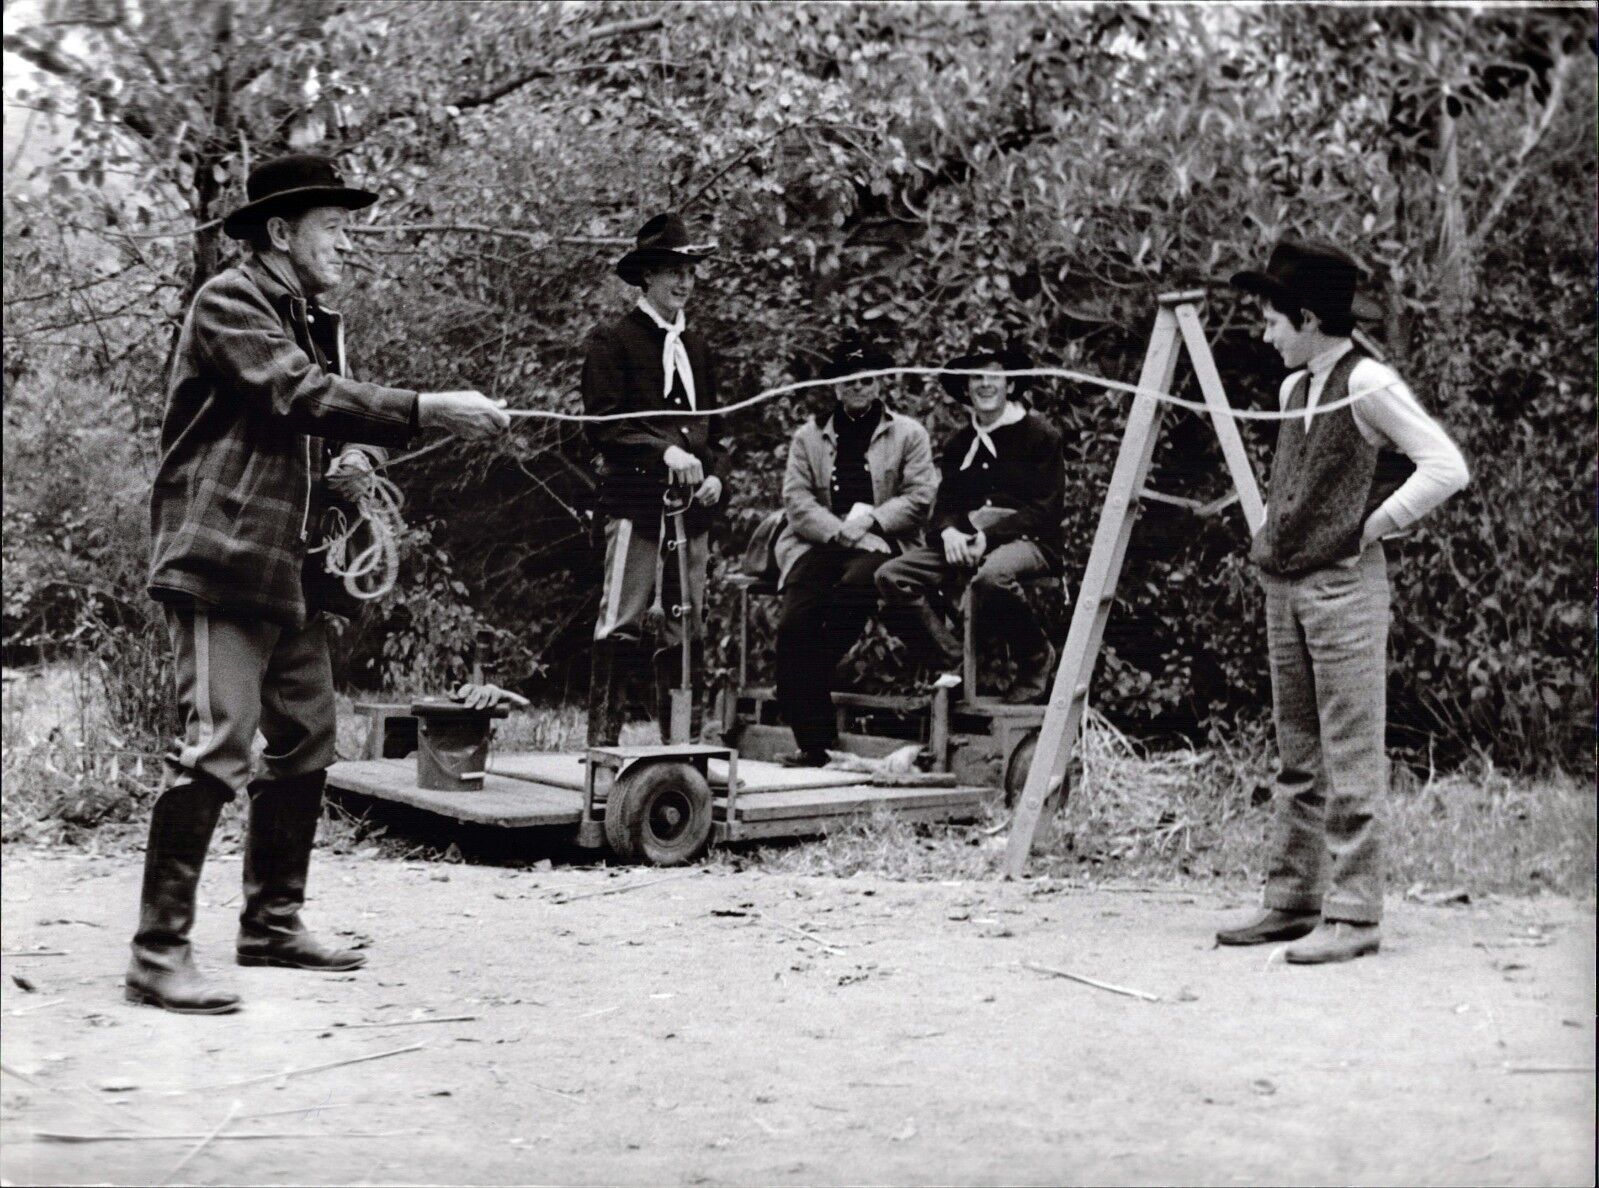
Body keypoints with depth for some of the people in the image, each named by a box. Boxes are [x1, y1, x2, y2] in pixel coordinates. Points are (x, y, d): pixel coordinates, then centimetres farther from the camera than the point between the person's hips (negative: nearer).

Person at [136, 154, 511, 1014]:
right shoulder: (229, 302, -8)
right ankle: (158, 952, -10)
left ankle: (272, 923, 23)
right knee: (215, 749, -14)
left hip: (292, 571, 9)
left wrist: (355, 457, -4)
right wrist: (427, 410, -26)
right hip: (222, 562, -9)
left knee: (305, 743, 12)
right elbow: (300, 396, -22)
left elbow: (339, 412, 21)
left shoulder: (317, 322, 19)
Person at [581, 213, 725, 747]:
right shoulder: (612, 339, 1)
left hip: (691, 505, 6)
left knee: (687, 631, 7)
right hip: (635, 502, -6)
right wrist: (665, 453, -20)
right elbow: (604, 423, -8)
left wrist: (714, 475, 7)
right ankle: (602, 739, -3)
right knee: (621, 625, -7)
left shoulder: (696, 348, 20)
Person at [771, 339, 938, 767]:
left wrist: (872, 519, -10)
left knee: (852, 589, -38)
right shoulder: (809, 435, 19)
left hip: (882, 545, -2)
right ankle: (813, 742, -19)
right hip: (819, 544, 2)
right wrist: (841, 530, -10)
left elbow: (921, 497, 4)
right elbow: (796, 499, 6)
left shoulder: (908, 434, 15)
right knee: (793, 623, -24)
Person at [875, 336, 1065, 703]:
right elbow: (944, 505, 16)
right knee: (891, 576, -20)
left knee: (991, 576, -41)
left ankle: (1036, 657, -13)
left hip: (1028, 541, -5)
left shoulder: (1041, 435, 2)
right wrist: (949, 532, -9)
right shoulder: (958, 445, 20)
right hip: (967, 543, 5)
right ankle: (951, 658, -17)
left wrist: (989, 538, -17)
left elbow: (1045, 509, -5)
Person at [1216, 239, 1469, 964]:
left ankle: (1353, 915, -1)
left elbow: (1447, 468, -14)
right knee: (1297, 760, 12)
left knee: (1350, 761, -5)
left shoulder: (1367, 384, -10)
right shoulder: (1293, 388, 14)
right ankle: (1291, 902, 19)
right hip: (1284, 585, 8)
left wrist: (1375, 524, -10)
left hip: (1343, 586, -8)